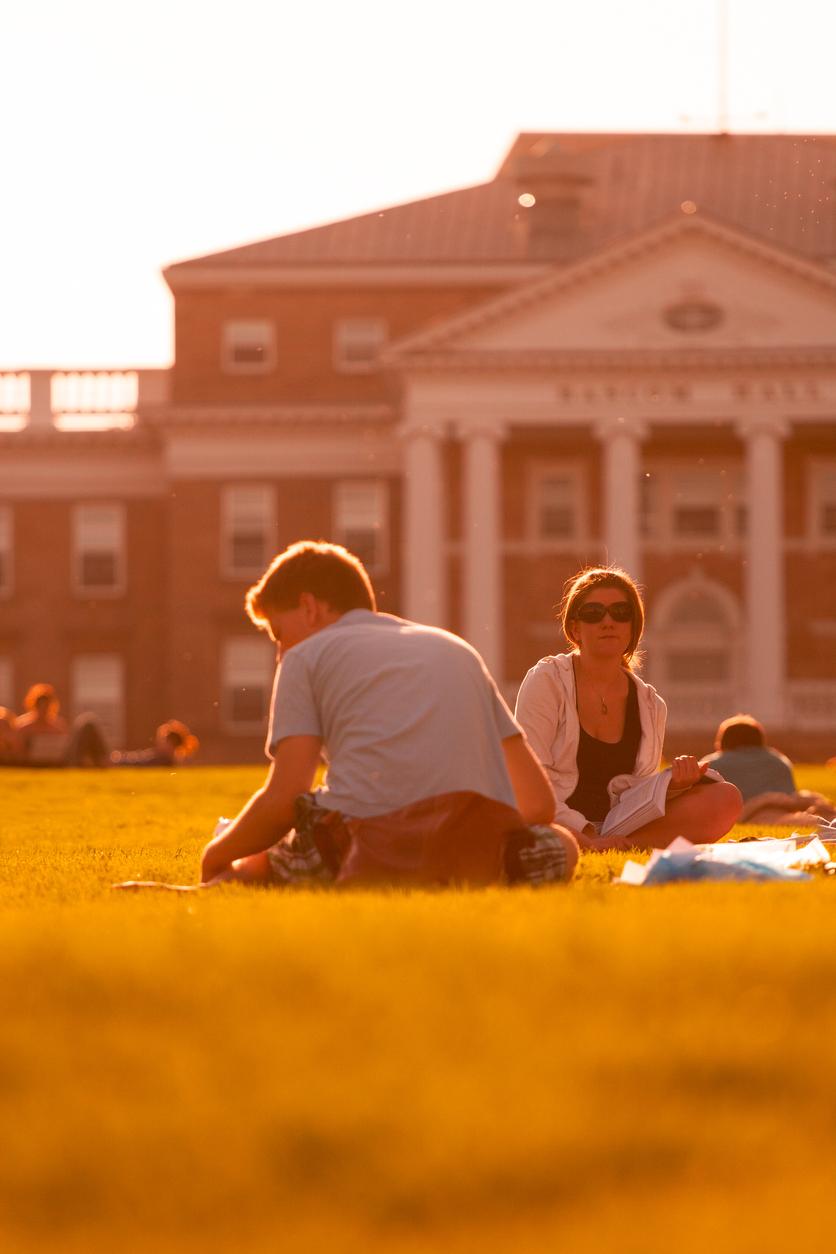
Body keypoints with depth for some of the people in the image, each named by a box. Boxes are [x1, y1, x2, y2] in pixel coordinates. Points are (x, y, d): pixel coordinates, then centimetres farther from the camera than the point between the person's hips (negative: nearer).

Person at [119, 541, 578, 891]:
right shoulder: (458, 650, 31)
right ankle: (516, 860, 4)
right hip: (482, 850, 3)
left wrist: (217, 853, 22)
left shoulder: (307, 656, 17)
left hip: (366, 843, -2)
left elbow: (284, 797, 4)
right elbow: (539, 801, 24)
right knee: (559, 846, 34)